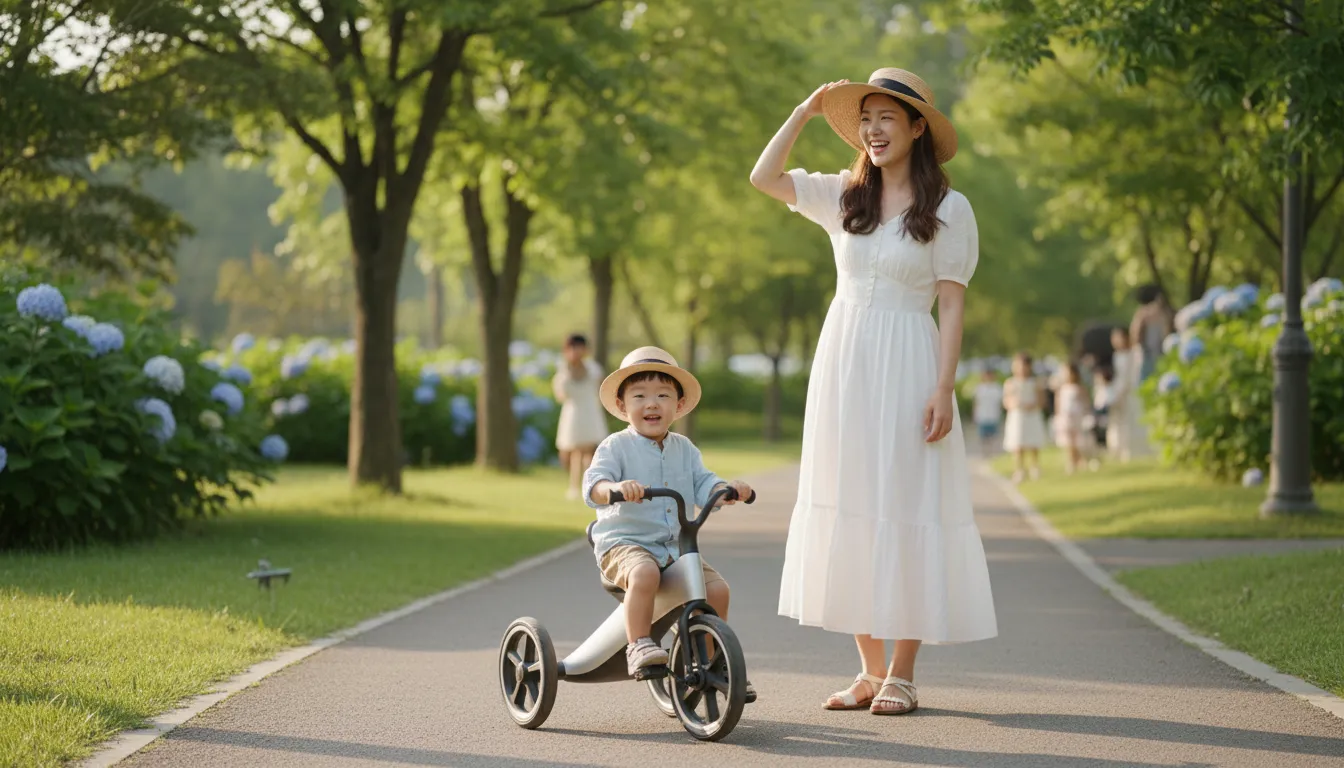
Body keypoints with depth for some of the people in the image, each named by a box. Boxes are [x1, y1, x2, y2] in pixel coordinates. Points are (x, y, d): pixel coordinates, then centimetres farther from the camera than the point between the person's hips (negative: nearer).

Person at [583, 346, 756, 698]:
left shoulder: (683, 449, 13)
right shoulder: (616, 447, -5)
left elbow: (703, 486, 5)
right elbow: (593, 484, -19)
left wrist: (728, 490, -17)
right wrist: (615, 488, -42)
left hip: (674, 546, 6)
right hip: (624, 543, -6)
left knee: (716, 587, -8)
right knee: (644, 573, -38)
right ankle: (639, 645, -29)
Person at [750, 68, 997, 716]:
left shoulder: (947, 208, -1)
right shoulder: (844, 196, 10)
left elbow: (952, 306, -4)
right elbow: (763, 177, 4)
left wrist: (943, 389, -11)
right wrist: (807, 110, 1)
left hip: (905, 368, -4)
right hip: (841, 363, 5)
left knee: (905, 511, -3)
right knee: (847, 511, 5)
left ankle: (902, 675, 3)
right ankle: (871, 669, 13)